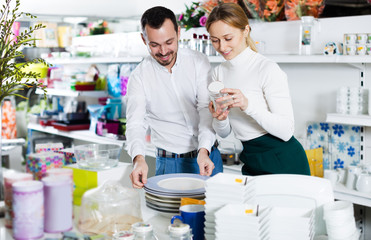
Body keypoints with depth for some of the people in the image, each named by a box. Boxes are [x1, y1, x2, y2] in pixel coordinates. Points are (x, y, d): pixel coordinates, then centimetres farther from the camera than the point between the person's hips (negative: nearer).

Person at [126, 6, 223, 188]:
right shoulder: (139, 77, -6)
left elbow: (207, 109, -10)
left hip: (207, 156, 2)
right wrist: (138, 158, -33)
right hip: (169, 163, -1)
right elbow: (135, 122, -14)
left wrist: (204, 150, -25)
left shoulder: (199, 62, -3)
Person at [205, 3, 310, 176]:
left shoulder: (268, 69, -16)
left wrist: (248, 105, -32)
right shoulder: (219, 72, 4)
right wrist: (219, 119, -15)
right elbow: (224, 133, 7)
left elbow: (286, 131, -21)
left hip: (285, 163, -6)